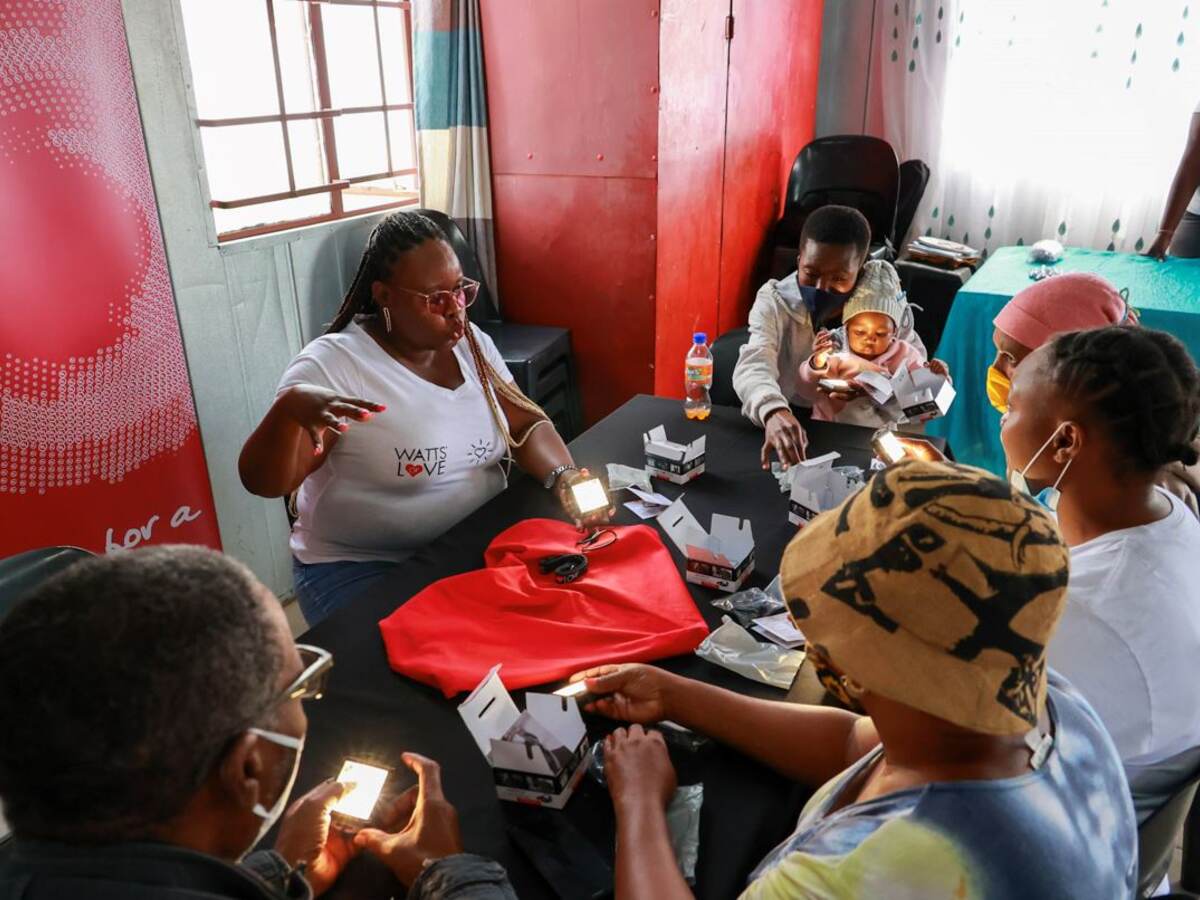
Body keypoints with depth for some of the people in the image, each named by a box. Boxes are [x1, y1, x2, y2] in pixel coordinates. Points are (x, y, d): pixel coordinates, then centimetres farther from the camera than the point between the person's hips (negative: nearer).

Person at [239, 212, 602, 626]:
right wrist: (290, 407, -42)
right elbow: (262, 482, -21)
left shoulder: (472, 343, 3)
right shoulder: (333, 364, -16)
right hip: (361, 568, -5)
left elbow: (527, 425, 4)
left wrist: (565, 478, -17)